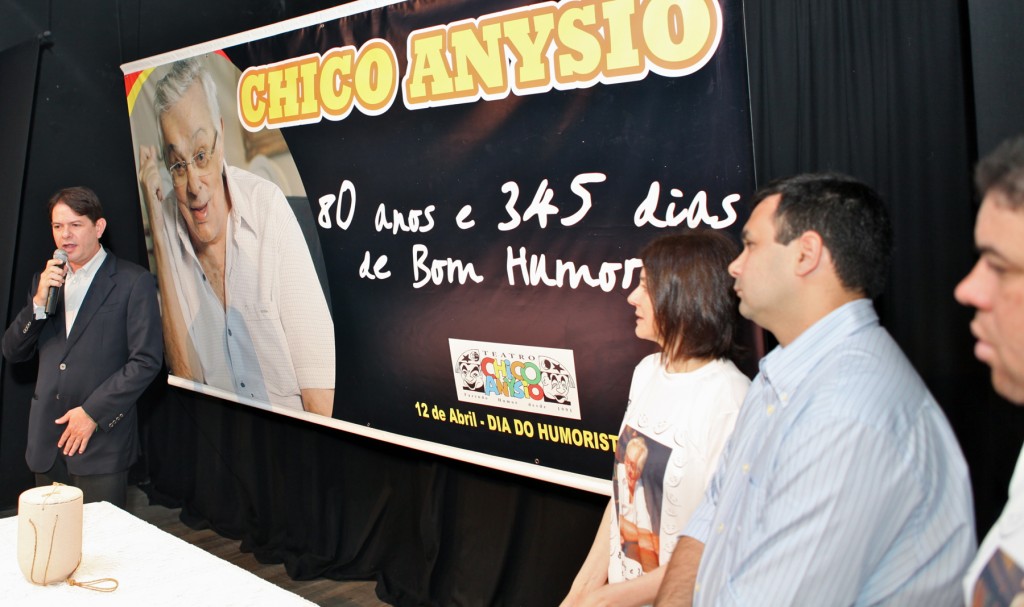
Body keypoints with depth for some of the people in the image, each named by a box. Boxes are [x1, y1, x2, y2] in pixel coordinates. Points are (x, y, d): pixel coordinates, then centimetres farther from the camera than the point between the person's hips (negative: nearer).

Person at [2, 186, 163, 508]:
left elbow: (147, 360, -9)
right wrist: (39, 301, -6)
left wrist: (93, 412, -13)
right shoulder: (45, 280, 14)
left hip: (102, 439, -5)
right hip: (46, 440, 5)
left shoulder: (134, 282, -5)